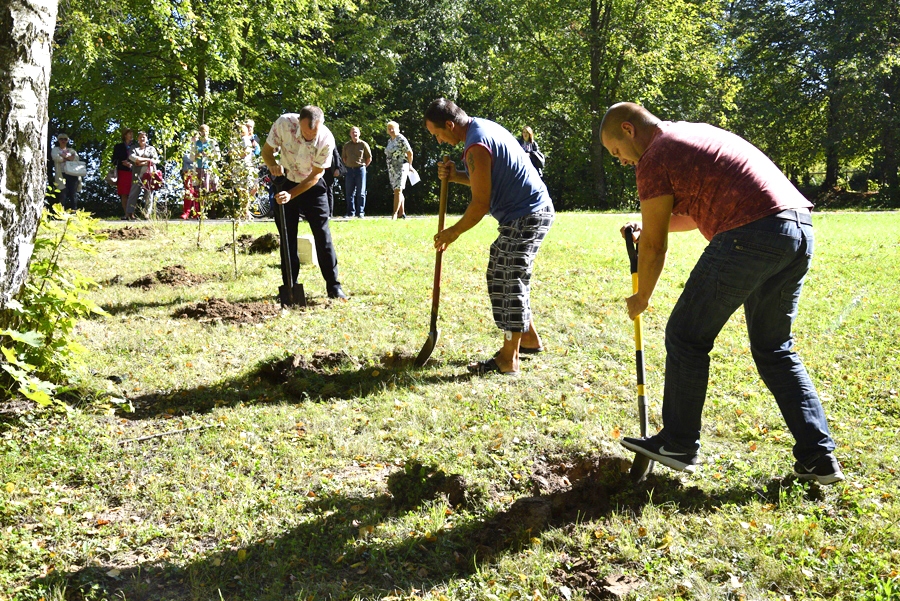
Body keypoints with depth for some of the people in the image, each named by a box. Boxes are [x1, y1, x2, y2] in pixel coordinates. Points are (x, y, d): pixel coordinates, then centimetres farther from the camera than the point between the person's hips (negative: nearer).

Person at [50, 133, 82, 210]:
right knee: (64, 194, -12)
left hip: (72, 174, 2)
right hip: (62, 174, -2)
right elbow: (56, 157, -5)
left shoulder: (72, 150, 25)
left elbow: (76, 158, 4)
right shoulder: (55, 149, 17)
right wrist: (69, 158, 1)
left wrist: (64, 156, -2)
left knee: (73, 194, -4)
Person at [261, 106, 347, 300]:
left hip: (312, 186, -1)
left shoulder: (326, 139, -27)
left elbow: (315, 175, -18)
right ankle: (290, 286, 11)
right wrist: (273, 165, -32)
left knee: (323, 235, -5)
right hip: (285, 183, 1)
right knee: (287, 237, 2)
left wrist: (291, 195, -27)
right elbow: (267, 151, -10)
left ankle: (334, 287, 1)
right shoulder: (283, 123, -24)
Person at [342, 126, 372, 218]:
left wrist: (363, 166, 3)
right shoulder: (346, 145, 10)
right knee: (349, 192, 4)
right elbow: (343, 157, 20)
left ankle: (360, 212, 2)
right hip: (349, 170, 4)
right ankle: (350, 212, 10)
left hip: (360, 169, -3)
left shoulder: (363, 144, 0)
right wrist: (348, 166, 11)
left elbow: (369, 158, 4)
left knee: (361, 192, -2)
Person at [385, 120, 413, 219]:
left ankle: (395, 213, -18)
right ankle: (401, 213, 15)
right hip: (391, 169, 8)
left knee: (398, 190, -14)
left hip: (401, 168, -8)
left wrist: (409, 165, 1)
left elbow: (410, 153, -8)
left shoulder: (401, 139, -10)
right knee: (397, 191, 9)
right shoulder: (389, 141, 13)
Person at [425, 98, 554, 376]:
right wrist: (456, 176, 4)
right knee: (502, 278, 17)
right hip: (532, 210, 11)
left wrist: (453, 233, -7)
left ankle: (508, 360, -2)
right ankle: (529, 339, 28)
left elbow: (480, 203, -19)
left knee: (509, 283, -8)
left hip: (526, 217, -11)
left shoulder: (476, 146, -19)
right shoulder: (485, 126, 13)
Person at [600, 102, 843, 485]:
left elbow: (654, 246, 2)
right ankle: (818, 457, 16)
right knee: (774, 348, 17)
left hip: (751, 236, -9)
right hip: (801, 229, 9)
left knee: (687, 337, 5)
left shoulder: (654, 158, 1)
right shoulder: (697, 134, 28)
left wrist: (641, 298, 16)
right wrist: (653, 223, 33)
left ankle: (678, 445, 14)